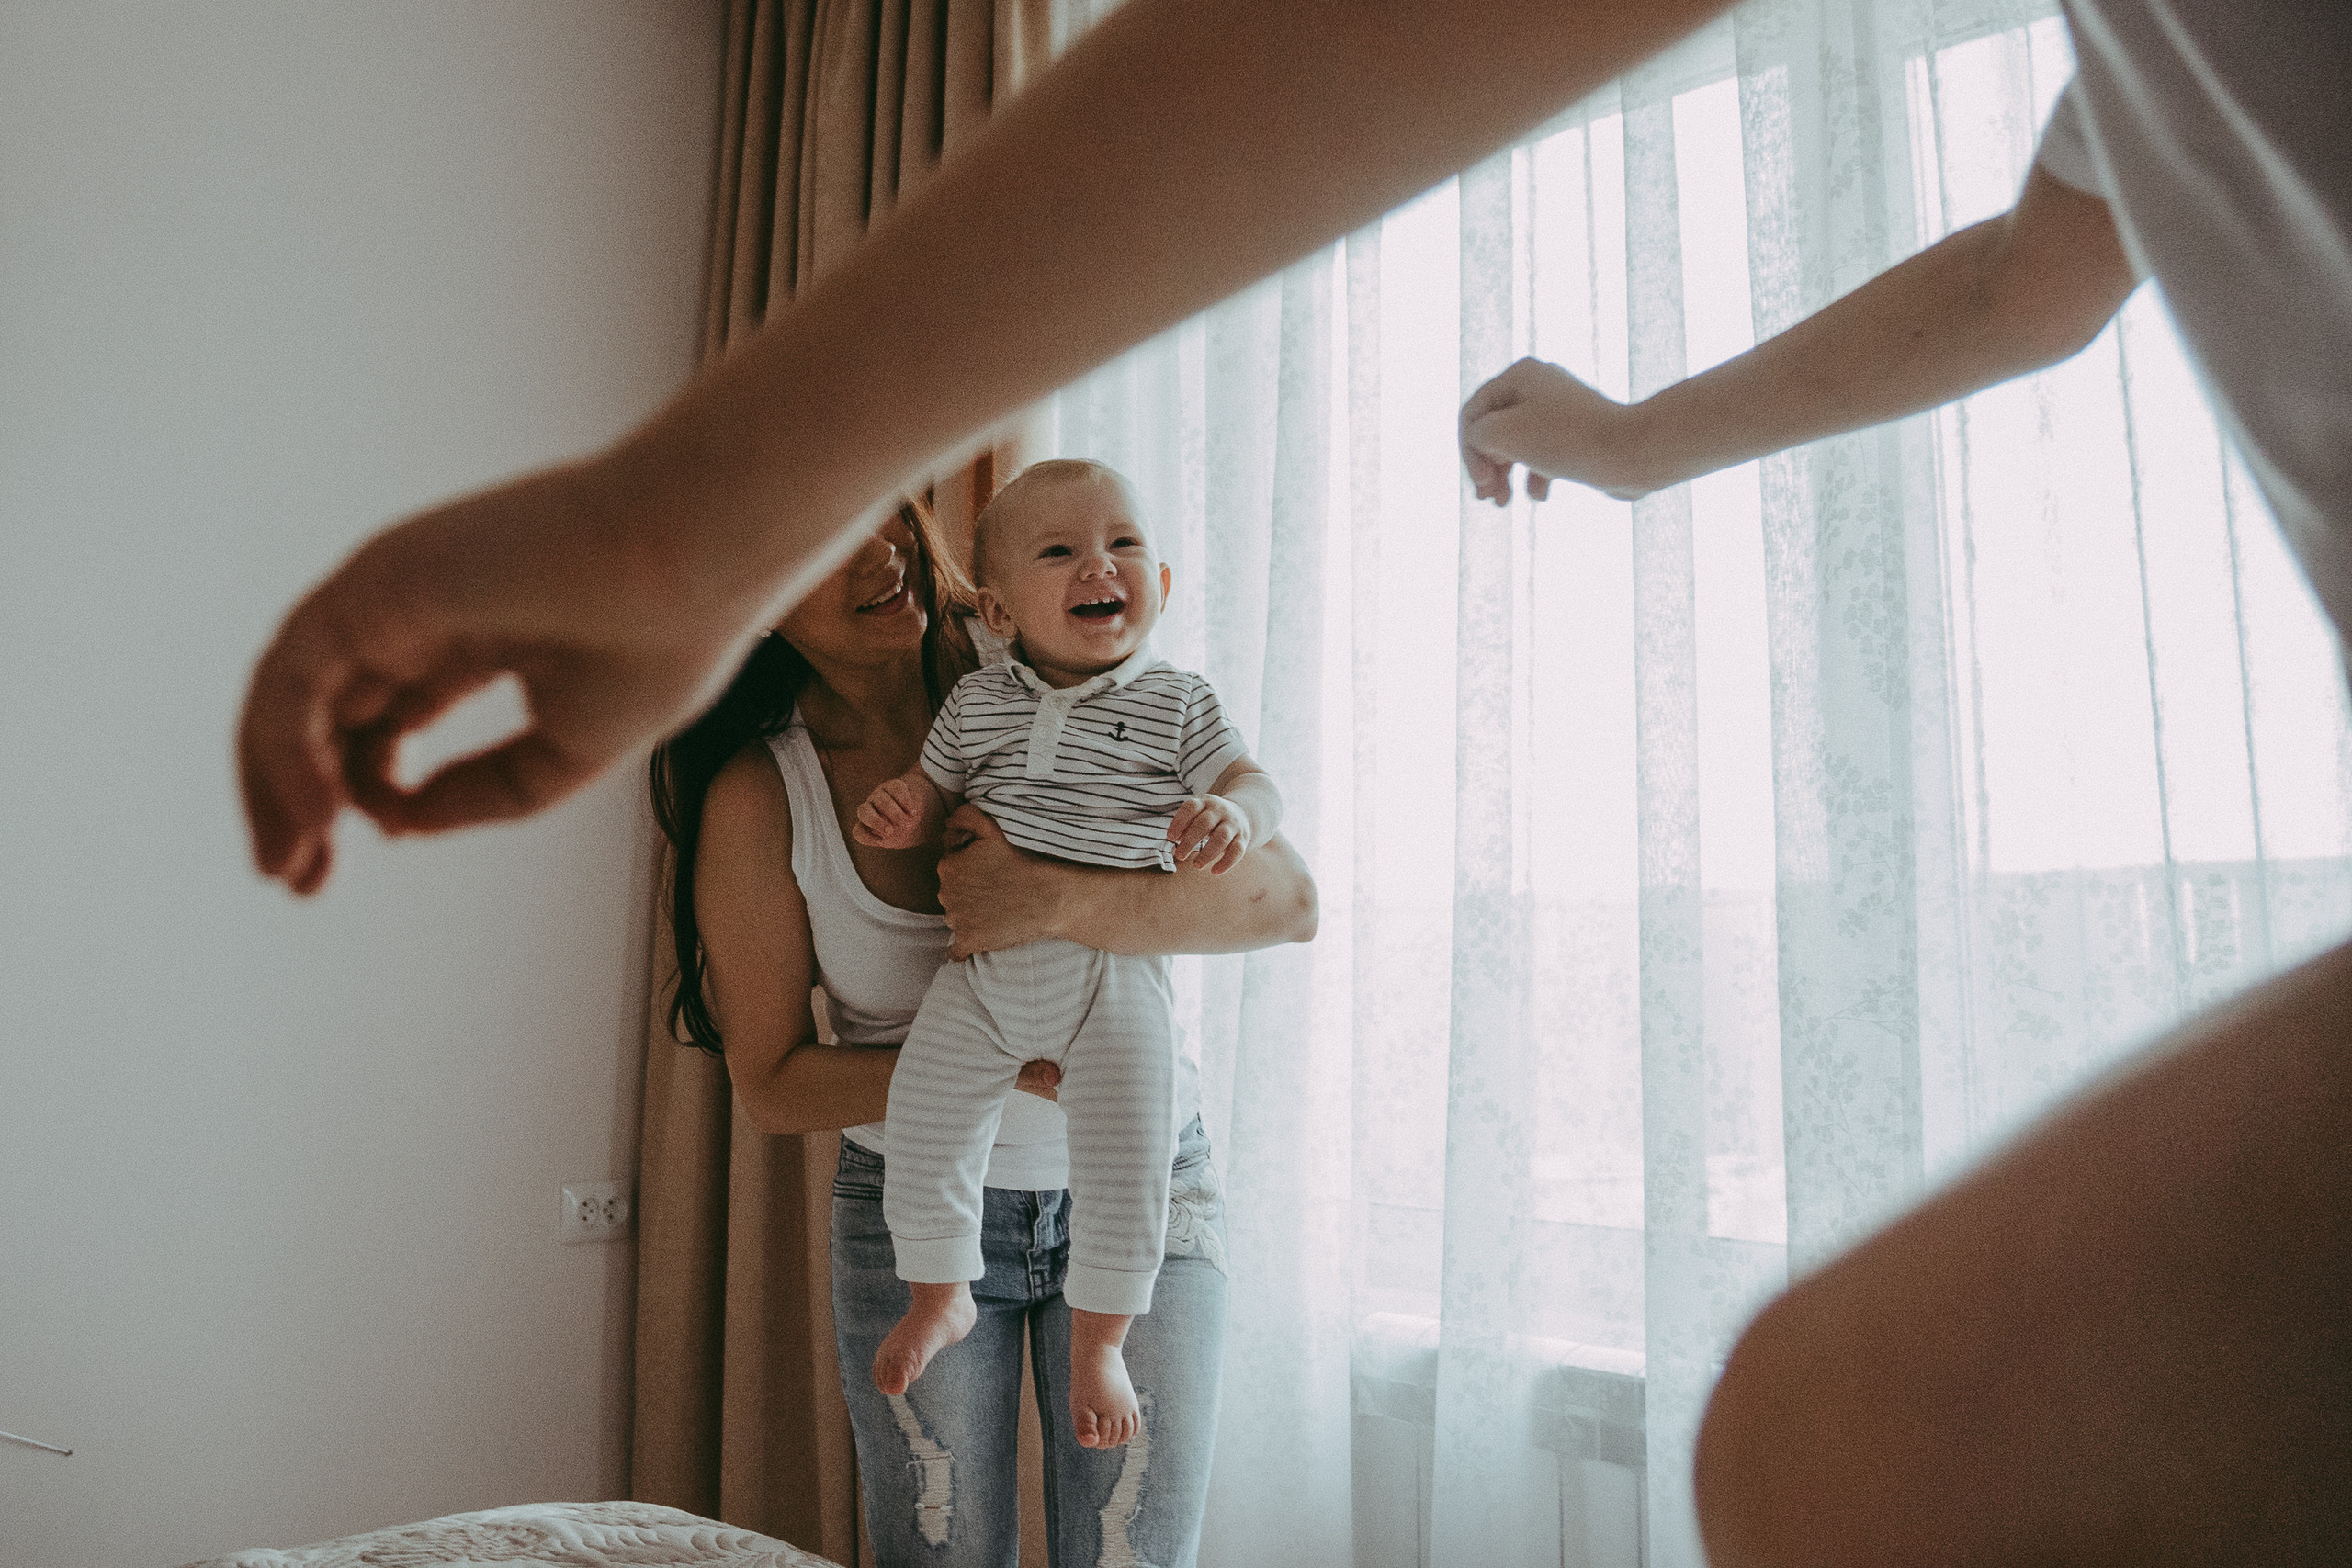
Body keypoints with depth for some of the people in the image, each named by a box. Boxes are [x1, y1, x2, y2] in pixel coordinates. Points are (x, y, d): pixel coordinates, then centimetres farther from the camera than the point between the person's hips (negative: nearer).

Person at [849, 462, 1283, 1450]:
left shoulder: (1177, 705, 2)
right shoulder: (977, 702, 8)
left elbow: (1256, 784, -1)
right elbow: (936, 788, 17)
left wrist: (1231, 815, -25)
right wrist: (904, 808, -7)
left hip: (1116, 971, -2)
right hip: (983, 968, 3)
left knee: (1125, 1164, -8)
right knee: (922, 1130, -1)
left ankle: (1098, 1344, 16)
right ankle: (941, 1297, 27)